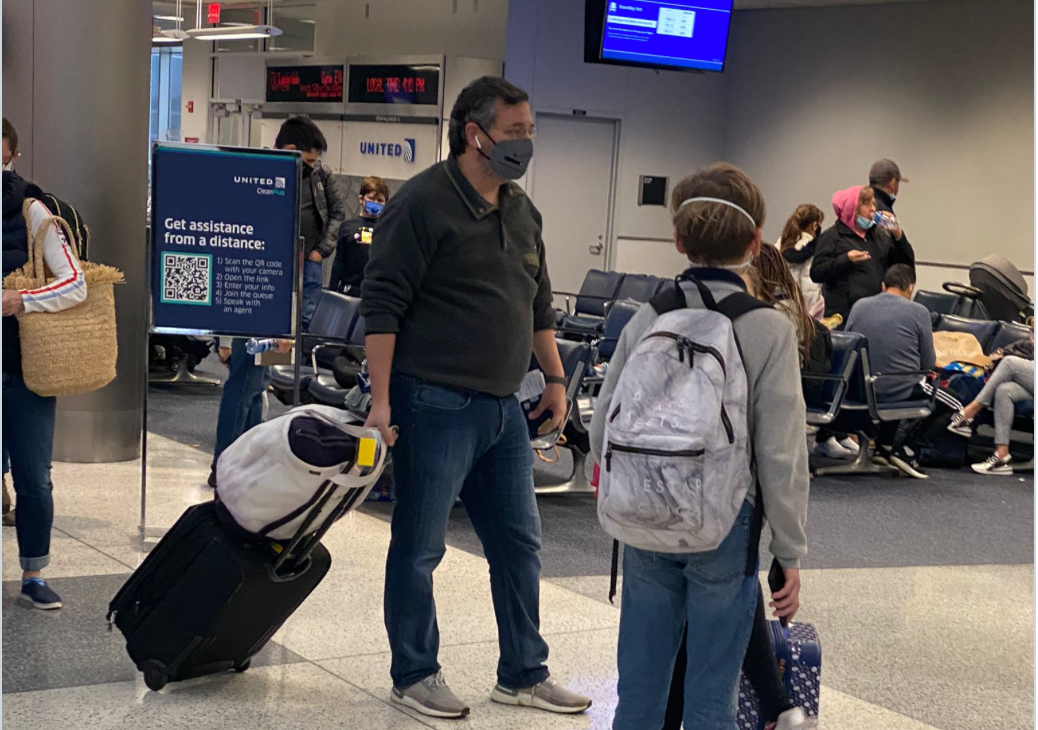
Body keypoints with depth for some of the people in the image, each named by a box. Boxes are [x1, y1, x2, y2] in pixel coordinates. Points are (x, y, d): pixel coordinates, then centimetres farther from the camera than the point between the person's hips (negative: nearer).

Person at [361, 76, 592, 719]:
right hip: (436, 402, -8)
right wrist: (382, 398, -18)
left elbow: (538, 304, 23)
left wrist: (555, 378, 20)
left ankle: (524, 674, 24)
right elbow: (383, 304, -14)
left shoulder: (522, 210, 14)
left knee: (519, 543, 12)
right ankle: (415, 676, 18)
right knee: (420, 546, 4)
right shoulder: (424, 203, -11)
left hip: (503, 407, 8)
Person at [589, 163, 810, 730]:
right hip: (725, 526, -3)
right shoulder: (770, 330, -10)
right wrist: (790, 554, -1)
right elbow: (781, 456, -10)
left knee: (639, 683, 13)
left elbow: (602, 430, 3)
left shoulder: (649, 319, -1)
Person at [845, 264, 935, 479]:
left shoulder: (859, 305, 3)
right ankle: (898, 446, 16)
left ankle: (885, 442, 33)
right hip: (898, 391, -5)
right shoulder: (918, 312, -5)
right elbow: (929, 364, 0)